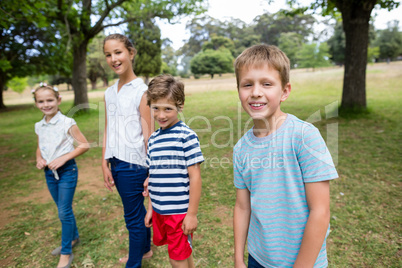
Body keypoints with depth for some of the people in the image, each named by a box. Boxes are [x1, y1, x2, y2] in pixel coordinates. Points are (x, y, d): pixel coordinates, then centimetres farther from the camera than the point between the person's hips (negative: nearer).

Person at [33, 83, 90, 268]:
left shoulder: (67, 123, -12)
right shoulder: (39, 126, 6)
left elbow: (84, 145, -13)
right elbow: (39, 148, 19)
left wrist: (63, 158, -20)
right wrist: (39, 159, -3)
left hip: (66, 170, -6)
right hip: (49, 172, 6)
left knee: (64, 211, -1)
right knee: (63, 209, 19)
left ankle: (66, 253, 13)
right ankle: (73, 238, 40)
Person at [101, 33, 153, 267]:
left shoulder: (141, 91, -10)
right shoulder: (109, 93, 10)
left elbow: (148, 134, -12)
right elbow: (108, 132, 10)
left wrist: (151, 172, -12)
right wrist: (105, 164, 7)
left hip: (133, 163, -7)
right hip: (116, 162, 7)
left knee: (133, 216, 7)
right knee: (137, 209, 22)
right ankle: (145, 249, 43)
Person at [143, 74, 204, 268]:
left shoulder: (187, 136, -15)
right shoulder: (153, 139, 5)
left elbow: (195, 177, -14)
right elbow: (153, 176, 12)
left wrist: (192, 214, -12)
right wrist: (150, 208, 15)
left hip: (179, 211, -6)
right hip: (158, 211, 6)